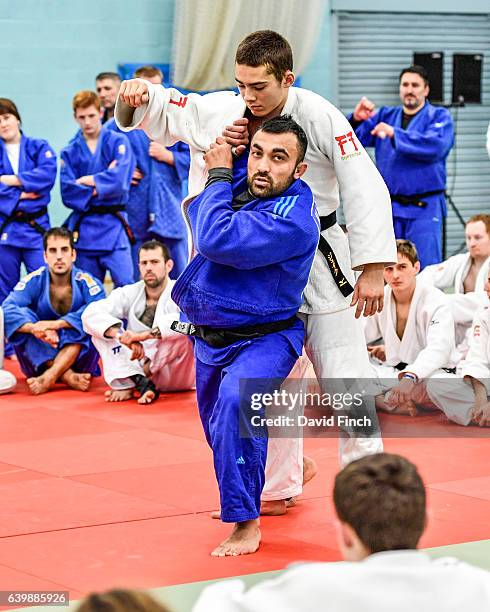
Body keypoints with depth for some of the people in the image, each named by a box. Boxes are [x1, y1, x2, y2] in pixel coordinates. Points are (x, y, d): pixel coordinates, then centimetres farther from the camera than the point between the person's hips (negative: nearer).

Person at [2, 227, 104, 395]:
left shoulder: (86, 282, -12)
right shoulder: (33, 281, -9)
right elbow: (8, 309, -25)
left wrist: (56, 324, -40)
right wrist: (37, 329, -43)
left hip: (78, 353, -1)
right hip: (40, 358, 1)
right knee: (22, 316, -24)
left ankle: (50, 376, -38)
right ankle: (68, 377, -36)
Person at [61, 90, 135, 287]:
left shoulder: (118, 142, 2)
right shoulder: (70, 152, 8)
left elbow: (119, 180, -13)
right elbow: (68, 194, -2)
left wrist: (87, 180, -4)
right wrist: (101, 186, -9)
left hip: (113, 227, -3)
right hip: (84, 230, 3)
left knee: (125, 284, -13)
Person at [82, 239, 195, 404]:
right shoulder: (129, 293, 1)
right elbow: (91, 313, -14)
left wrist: (146, 334, -43)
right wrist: (121, 335, -33)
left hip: (175, 375, -4)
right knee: (103, 329, -9)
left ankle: (129, 385, -19)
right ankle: (140, 383, -26)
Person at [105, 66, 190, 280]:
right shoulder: (119, 124, 4)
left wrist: (168, 156, -9)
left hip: (169, 212, 1)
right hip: (134, 214, -1)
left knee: (178, 277, 3)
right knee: (132, 282, 5)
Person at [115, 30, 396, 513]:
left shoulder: (320, 118, -18)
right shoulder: (220, 111, -7)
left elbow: (365, 189, -19)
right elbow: (156, 113, 0)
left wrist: (372, 269, -22)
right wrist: (137, 95, -26)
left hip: (322, 264, -4)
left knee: (345, 380, -2)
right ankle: (279, 487, 31)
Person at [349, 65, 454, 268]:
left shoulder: (439, 116, 1)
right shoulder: (385, 116, 13)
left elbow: (436, 145, -19)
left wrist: (395, 134, -24)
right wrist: (356, 119, -19)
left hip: (424, 208, -4)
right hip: (389, 206, 4)